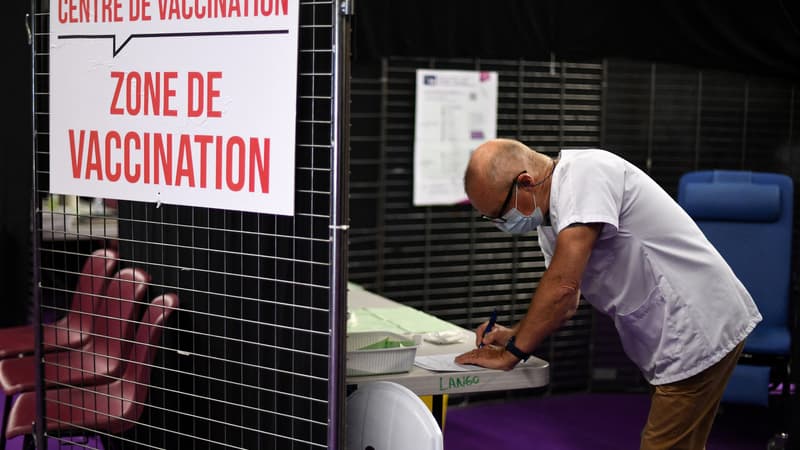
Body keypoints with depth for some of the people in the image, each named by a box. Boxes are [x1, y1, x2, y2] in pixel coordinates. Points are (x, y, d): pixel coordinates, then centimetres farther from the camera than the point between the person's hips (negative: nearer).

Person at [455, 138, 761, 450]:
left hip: (701, 330, -10)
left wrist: (511, 353, -17)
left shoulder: (584, 173, -21)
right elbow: (566, 300, 18)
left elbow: (563, 286, -26)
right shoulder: (550, 217, 10)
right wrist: (513, 335, 2)